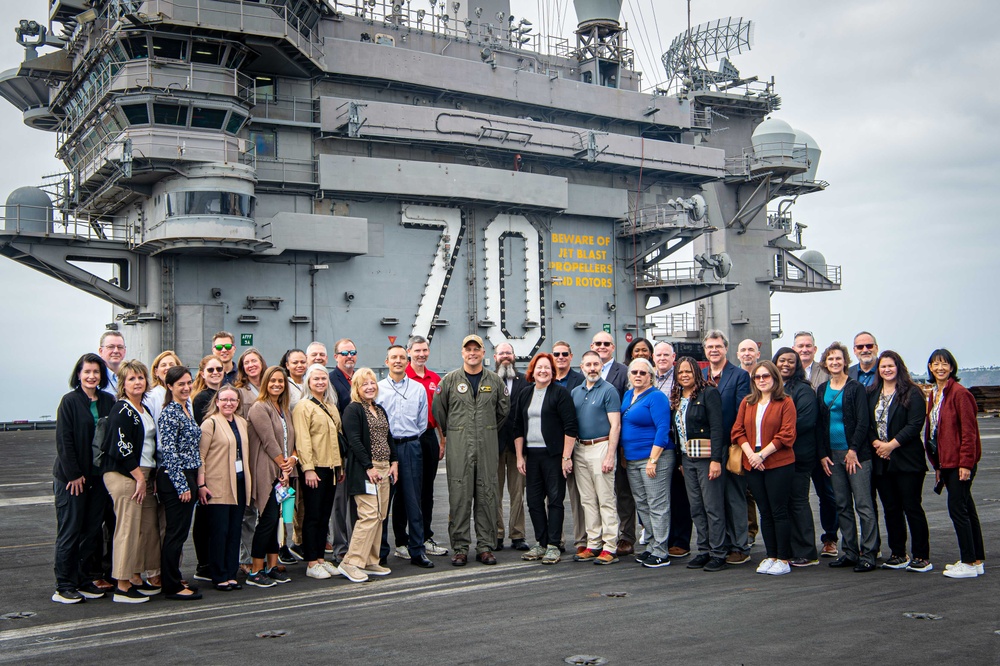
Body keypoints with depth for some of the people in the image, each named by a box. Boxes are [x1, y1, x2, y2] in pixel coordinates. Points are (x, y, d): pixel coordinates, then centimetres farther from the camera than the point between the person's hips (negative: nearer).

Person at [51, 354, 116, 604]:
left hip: (99, 475, 5)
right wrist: (74, 474, -13)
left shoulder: (108, 401, 6)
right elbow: (64, 441, -10)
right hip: (72, 477, -5)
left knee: (92, 530, 8)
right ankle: (64, 586, 7)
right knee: (70, 531, 0)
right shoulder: (70, 401, -7)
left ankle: (84, 580, 18)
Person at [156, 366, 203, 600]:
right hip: (174, 479, -9)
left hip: (187, 477, 9)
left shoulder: (186, 409, 14)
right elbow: (168, 452, -18)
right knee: (176, 532, -4)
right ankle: (172, 587, 3)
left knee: (179, 531, 14)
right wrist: (182, 485, -18)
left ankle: (174, 579, 22)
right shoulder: (169, 413, -14)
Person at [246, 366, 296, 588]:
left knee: (274, 519, 10)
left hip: (283, 472, 8)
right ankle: (255, 572, -2)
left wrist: (292, 459, -4)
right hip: (267, 473, -8)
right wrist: (282, 466, -10)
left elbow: (291, 439, 15)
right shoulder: (259, 408, -8)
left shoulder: (285, 410, 18)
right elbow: (269, 441, -13)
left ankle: (272, 566, 16)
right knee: (268, 520, -8)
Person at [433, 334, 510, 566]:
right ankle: (460, 547, 6)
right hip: (458, 447, -2)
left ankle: (485, 546, 11)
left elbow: (504, 409, 19)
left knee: (487, 496, 3)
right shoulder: (450, 380, 2)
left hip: (487, 447, 2)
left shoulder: (495, 380, 7)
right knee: (459, 497, -2)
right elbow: (438, 410, 10)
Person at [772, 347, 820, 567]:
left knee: (797, 502, -2)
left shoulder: (803, 390, -5)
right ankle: (788, 551, 17)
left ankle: (807, 554, 5)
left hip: (798, 455, -6)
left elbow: (806, 421, -16)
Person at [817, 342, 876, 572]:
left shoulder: (856, 387, -3)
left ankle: (868, 555, -3)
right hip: (833, 454, 5)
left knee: (863, 505, -5)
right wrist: (823, 454, 6)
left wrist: (853, 450, -13)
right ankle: (849, 552, 15)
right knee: (842, 506, 9)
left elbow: (863, 422, -8)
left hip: (856, 453, -5)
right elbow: (820, 424, 13)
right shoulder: (822, 390, 12)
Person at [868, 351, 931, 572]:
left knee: (912, 507, -4)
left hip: (907, 460, -5)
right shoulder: (871, 394, 11)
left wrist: (892, 445, -15)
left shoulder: (912, 394, -4)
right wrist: (876, 443, -7)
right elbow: (867, 424, 9)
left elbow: (915, 425, -11)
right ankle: (898, 554, 18)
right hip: (881, 461, 5)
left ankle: (922, 557, 2)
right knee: (891, 509, 10)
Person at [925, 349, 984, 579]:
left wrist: (965, 463, -18)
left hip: (960, 462, -9)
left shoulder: (960, 393, -12)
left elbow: (969, 430, -15)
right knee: (966, 508, 13)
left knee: (957, 508, -8)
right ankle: (977, 560, 20)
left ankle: (969, 563, -1)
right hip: (946, 462, 9)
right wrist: (937, 465, 15)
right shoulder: (934, 395, 14)